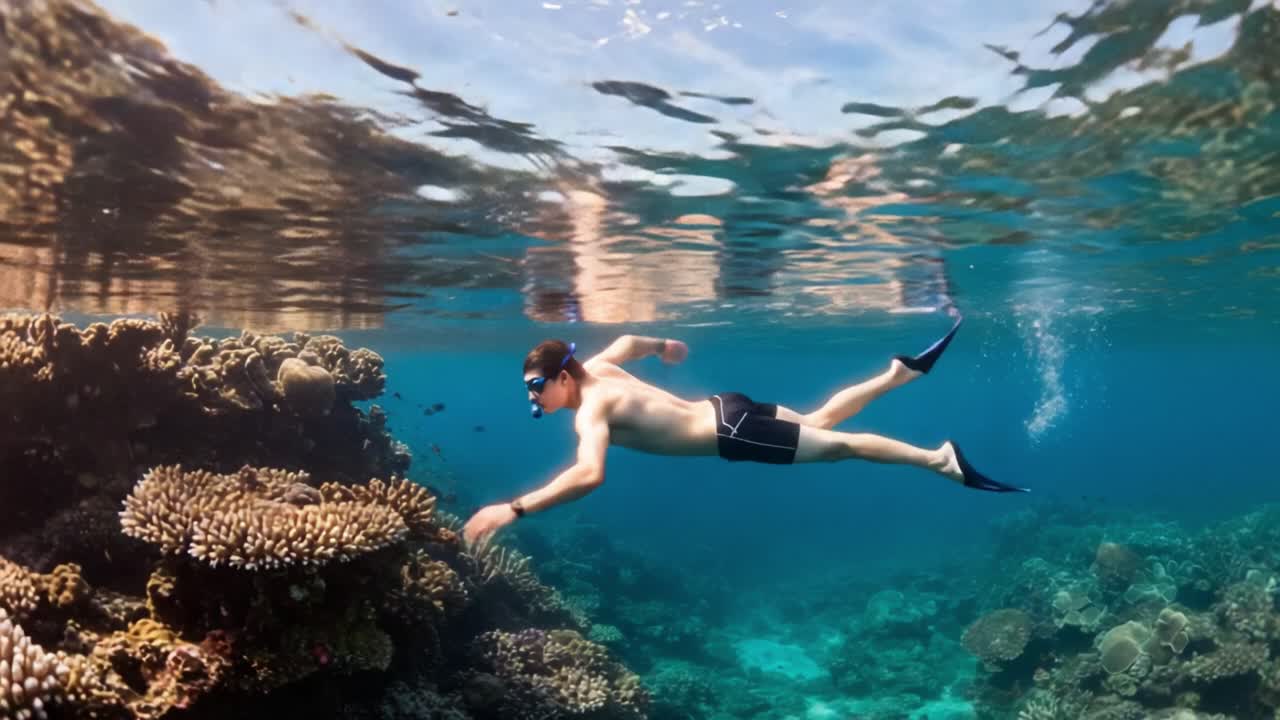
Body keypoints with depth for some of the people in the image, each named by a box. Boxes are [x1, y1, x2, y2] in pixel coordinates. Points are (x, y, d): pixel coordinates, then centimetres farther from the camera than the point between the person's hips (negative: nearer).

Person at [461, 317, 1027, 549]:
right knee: (819, 422, 23)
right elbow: (631, 340, 22)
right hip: (725, 409, 8)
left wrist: (512, 509, -40)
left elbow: (590, 475, -41)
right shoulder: (597, 369, 3)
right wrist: (664, 346, 43)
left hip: (732, 434, -8)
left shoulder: (591, 410, -23)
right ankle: (903, 370, 30)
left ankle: (941, 459, 4)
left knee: (838, 444, -2)